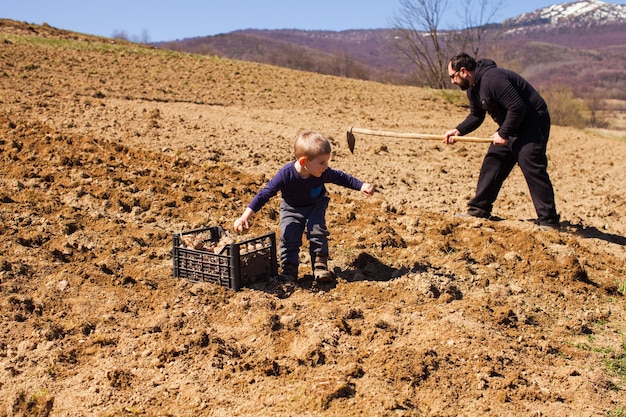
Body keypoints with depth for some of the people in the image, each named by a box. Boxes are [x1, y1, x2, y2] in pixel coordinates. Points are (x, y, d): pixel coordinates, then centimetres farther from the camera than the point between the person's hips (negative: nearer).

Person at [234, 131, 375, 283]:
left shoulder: (324, 173, -26)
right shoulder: (286, 175, -35)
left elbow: (341, 177, -5)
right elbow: (265, 193, -32)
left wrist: (361, 186, -8)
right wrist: (245, 217, -37)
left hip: (316, 206, 2)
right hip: (291, 209, -1)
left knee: (318, 231, -14)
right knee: (289, 236, -14)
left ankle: (320, 266, 0)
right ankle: (289, 270, -2)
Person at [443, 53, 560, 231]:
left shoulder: (493, 79, -26)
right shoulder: (473, 88, 7)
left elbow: (517, 107, -28)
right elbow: (476, 116, 17)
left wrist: (503, 133, -22)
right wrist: (459, 131, 1)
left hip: (532, 123, -10)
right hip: (510, 127, 10)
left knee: (532, 169, -14)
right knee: (492, 165, 8)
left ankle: (548, 221, -10)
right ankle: (479, 210, 15)